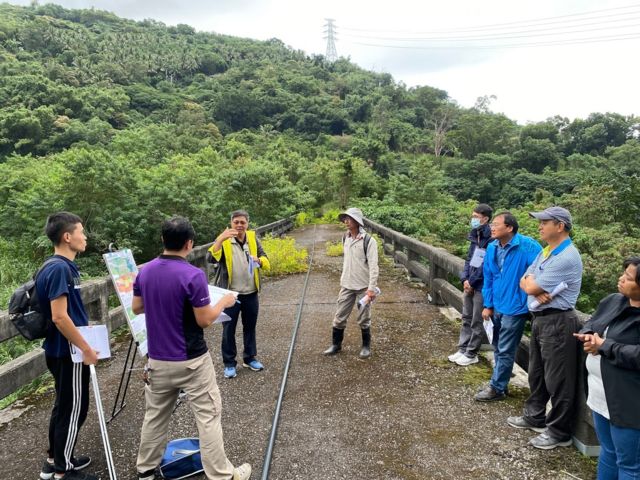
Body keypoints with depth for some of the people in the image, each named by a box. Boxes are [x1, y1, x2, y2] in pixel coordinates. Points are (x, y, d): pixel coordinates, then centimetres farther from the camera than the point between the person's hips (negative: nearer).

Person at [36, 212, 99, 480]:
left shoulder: (63, 266, 7)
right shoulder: (59, 269, -23)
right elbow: (59, 317, -26)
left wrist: (84, 327, 20)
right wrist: (86, 349, -20)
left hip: (62, 350, 10)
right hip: (69, 352, -10)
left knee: (64, 406, 20)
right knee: (74, 410, 3)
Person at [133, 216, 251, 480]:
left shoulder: (145, 271, -1)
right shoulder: (193, 275, -21)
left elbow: (136, 308, 11)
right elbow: (204, 320, -16)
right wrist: (224, 302, 0)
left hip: (158, 359, 6)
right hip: (191, 361, -6)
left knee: (155, 416, 22)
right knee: (208, 417, 5)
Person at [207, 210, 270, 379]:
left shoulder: (253, 238, 2)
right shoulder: (224, 241, -8)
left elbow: (266, 260, 1)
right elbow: (211, 258, -24)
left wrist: (259, 260, -23)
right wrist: (220, 239, -36)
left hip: (251, 293, 3)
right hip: (231, 294, -3)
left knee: (250, 327, 16)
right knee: (229, 329, 6)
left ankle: (249, 358, 33)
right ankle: (229, 363, 20)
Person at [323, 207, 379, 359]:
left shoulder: (368, 240, -14)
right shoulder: (345, 238, 5)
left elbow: (373, 266, -16)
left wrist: (372, 288, -20)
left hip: (363, 287, -5)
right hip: (347, 286, 5)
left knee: (364, 319, 7)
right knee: (339, 317, 9)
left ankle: (366, 346, 25)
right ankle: (336, 344, 25)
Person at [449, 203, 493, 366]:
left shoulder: (491, 238, -18)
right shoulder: (475, 235, 10)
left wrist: (472, 281, -13)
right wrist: (465, 279, 0)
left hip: (481, 286, -8)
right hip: (469, 284, 8)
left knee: (477, 322, 4)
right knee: (466, 318, 15)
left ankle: (471, 354, 16)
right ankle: (462, 349, 26)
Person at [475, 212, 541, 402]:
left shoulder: (527, 246, -20)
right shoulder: (492, 248, 2)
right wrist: (488, 305, 8)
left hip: (514, 307, -7)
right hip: (497, 307, 7)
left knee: (505, 351, 4)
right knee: (499, 349, 18)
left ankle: (496, 388, 18)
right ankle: (499, 384, 33)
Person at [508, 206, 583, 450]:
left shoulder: (567, 257, -21)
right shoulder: (545, 252, 10)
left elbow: (532, 287, -21)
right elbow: (525, 281, 9)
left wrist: (531, 283, 2)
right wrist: (535, 289, -13)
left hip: (557, 322, -10)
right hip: (539, 318, 10)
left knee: (557, 379, 3)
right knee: (536, 373, 21)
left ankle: (559, 432, 17)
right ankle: (535, 416, 37)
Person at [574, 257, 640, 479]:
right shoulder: (613, 301, 4)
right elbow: (590, 324, 14)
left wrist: (604, 346, -19)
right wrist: (588, 336, -7)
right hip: (601, 395, 8)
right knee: (608, 452, 25)